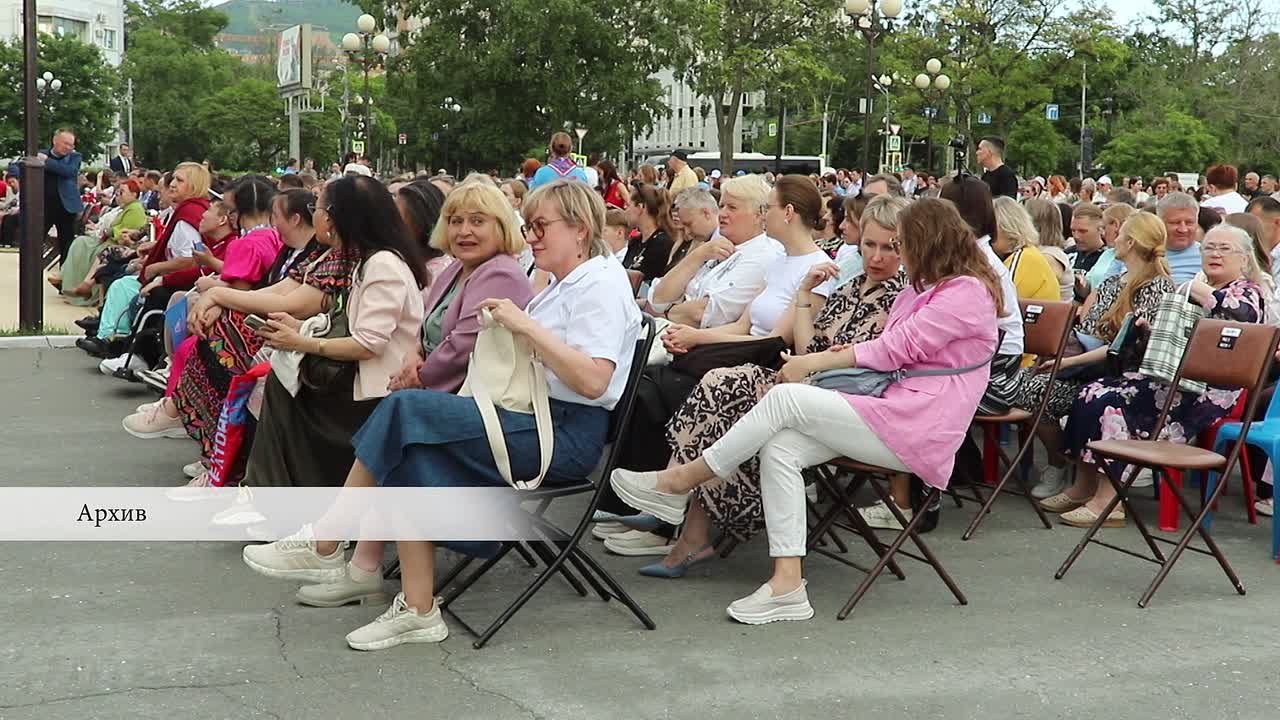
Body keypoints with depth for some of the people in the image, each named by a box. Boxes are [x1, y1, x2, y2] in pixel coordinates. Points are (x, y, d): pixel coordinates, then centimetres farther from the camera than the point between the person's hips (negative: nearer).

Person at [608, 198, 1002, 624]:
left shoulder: (967, 292, -7)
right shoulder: (925, 288, 26)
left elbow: (898, 348, -12)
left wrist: (813, 362, -8)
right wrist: (852, 353, 1)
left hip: (918, 428, -9)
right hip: (893, 409, 9)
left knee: (786, 398, -21)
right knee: (780, 448, -14)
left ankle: (679, 483, -10)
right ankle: (787, 585, -20)